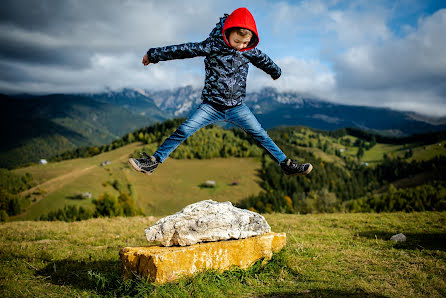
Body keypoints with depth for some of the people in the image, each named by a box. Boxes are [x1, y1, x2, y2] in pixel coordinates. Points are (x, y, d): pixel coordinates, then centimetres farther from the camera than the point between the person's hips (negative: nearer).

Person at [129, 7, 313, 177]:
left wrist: (276, 72, 44)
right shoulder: (213, 45, -10)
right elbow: (185, 50, -7)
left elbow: (264, 61, 23)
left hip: (237, 107, 3)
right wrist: (153, 55, -1)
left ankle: (286, 164, 14)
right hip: (211, 105, -2)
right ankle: (153, 162, -4)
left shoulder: (250, 51, 1)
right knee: (183, 131, -12)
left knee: (260, 135, 1)